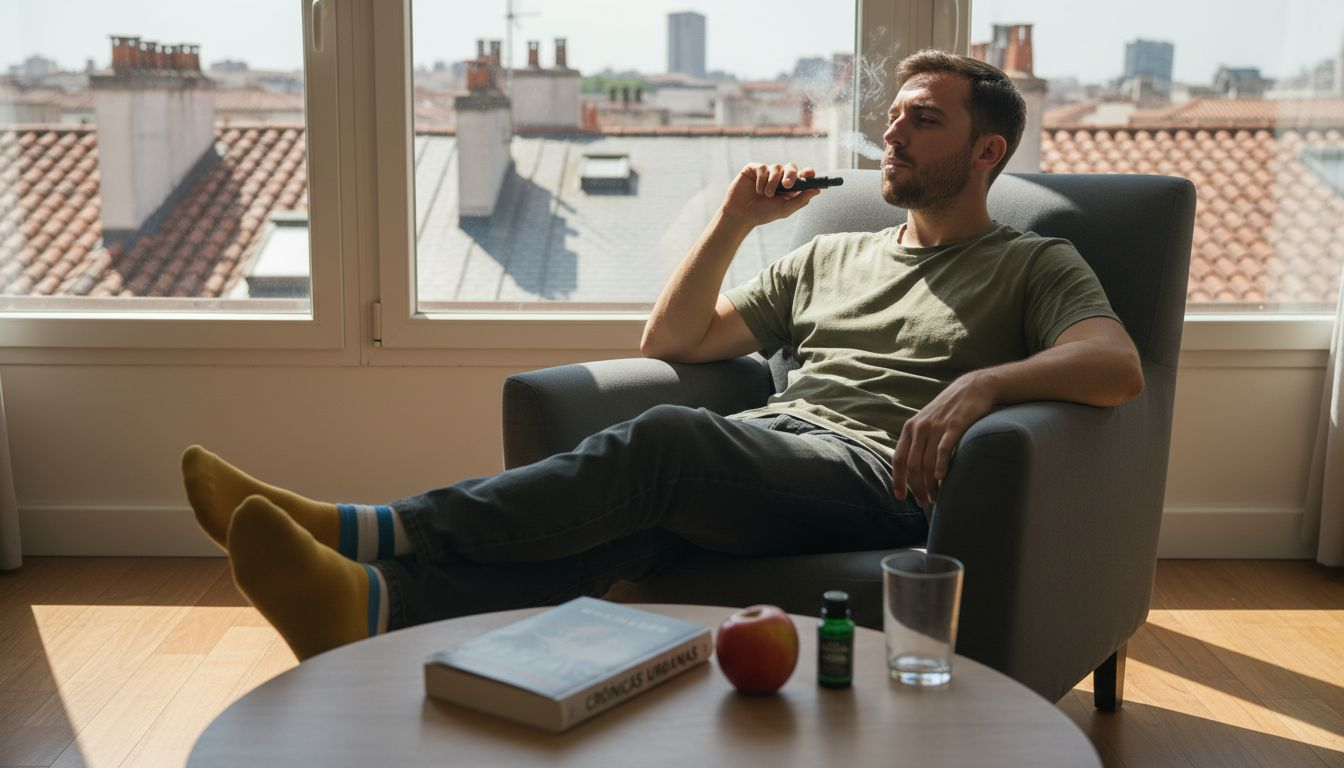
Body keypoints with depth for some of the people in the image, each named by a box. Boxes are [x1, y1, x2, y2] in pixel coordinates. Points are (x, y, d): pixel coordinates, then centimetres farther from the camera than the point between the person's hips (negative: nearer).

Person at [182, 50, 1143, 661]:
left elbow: (1119, 366, -6)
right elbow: (671, 340, 24)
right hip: (760, 456, 5)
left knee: (669, 440, -33)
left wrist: (981, 382, -22)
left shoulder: (1033, 265, 16)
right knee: (634, 522, -30)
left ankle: (369, 535, -39)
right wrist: (734, 223, 12)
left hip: (879, 478, -5)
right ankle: (382, 599, -51)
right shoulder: (829, 256, 29)